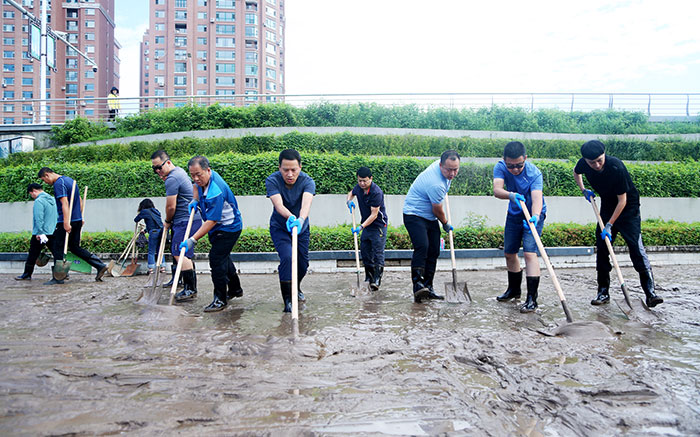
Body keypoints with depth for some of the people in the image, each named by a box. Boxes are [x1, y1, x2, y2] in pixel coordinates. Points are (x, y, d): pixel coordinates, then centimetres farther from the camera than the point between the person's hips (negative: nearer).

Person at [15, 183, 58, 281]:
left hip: (40, 234, -7)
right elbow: (57, 216, 18)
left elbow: (39, 219, -19)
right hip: (53, 233, 7)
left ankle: (27, 274, 13)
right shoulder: (53, 200, 13)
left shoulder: (39, 201, -12)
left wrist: (39, 233, -18)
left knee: (33, 255, 4)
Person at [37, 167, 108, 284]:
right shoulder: (69, 180, 17)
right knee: (75, 247, 13)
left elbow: (65, 203, -22)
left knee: (57, 248, 1)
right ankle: (100, 266, 5)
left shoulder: (58, 183, -12)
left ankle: (58, 278, 7)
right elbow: (79, 200, 21)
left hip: (66, 221, -9)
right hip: (77, 220, 9)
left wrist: (66, 223, -26)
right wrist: (80, 218, 23)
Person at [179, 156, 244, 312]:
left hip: (228, 228, -10)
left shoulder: (216, 191, -32)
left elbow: (212, 221, -32)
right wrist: (195, 200, 3)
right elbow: (197, 186, 24)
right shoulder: (204, 179, -3)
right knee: (223, 258, 20)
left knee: (217, 259, -14)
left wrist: (193, 240, -32)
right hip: (219, 229, 10)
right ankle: (235, 289, 38)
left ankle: (220, 299, -4)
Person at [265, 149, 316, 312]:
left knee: (303, 262, 9)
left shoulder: (307, 181, -24)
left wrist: (300, 220, -63)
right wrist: (290, 217, -62)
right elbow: (278, 205, -40)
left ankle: (296, 288, 40)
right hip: (279, 227, -2)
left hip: (302, 227, 2)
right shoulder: (272, 181, -25)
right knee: (287, 258, -23)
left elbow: (306, 204, -42)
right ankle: (288, 299, -12)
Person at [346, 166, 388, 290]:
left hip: (378, 225, -8)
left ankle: (376, 280, -8)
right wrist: (349, 201, 2)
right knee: (365, 251, 9)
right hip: (366, 225, 8)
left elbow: (374, 214, -24)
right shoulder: (359, 187, 0)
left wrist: (361, 227, -29)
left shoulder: (376, 192, -24)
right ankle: (369, 278, 19)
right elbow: (351, 193, 25)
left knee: (378, 252, -10)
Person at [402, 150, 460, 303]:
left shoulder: (441, 163, -3)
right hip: (415, 215, -9)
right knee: (422, 247, -28)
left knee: (434, 251, 3)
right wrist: (446, 224, 4)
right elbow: (438, 211, -14)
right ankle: (418, 286, -30)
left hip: (431, 218, 9)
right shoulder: (436, 185, -29)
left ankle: (428, 287, 8)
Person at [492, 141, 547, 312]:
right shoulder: (500, 167, -17)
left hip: (533, 215, -5)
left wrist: (535, 217, -58)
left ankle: (532, 298, -15)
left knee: (530, 253, -19)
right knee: (509, 253, 13)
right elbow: (497, 189, -32)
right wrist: (511, 195, -53)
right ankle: (514, 289, 35)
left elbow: (537, 198, -39)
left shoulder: (534, 173, -27)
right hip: (514, 214, 5)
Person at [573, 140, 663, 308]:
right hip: (607, 207, 5)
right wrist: (584, 190, 3)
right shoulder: (583, 164, -14)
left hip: (628, 208, -5)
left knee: (636, 248, -15)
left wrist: (609, 225, -22)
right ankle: (603, 292, 12)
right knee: (601, 249, 3)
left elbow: (622, 201, -23)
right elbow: (576, 172, 15)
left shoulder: (616, 167, -29)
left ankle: (650, 292, -12)